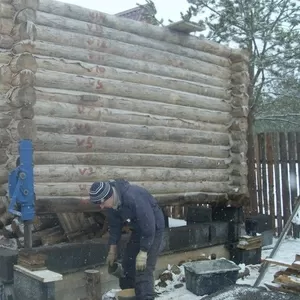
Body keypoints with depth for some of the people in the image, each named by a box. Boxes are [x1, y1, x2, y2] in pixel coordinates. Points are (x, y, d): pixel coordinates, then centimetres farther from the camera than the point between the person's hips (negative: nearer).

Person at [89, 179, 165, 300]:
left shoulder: (133, 197, -36)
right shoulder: (111, 202, -11)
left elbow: (149, 227, -30)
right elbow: (115, 226, 4)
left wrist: (143, 253, -25)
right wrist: (112, 250, 3)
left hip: (153, 229, -8)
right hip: (138, 229, 8)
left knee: (143, 271, -15)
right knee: (127, 267, 11)